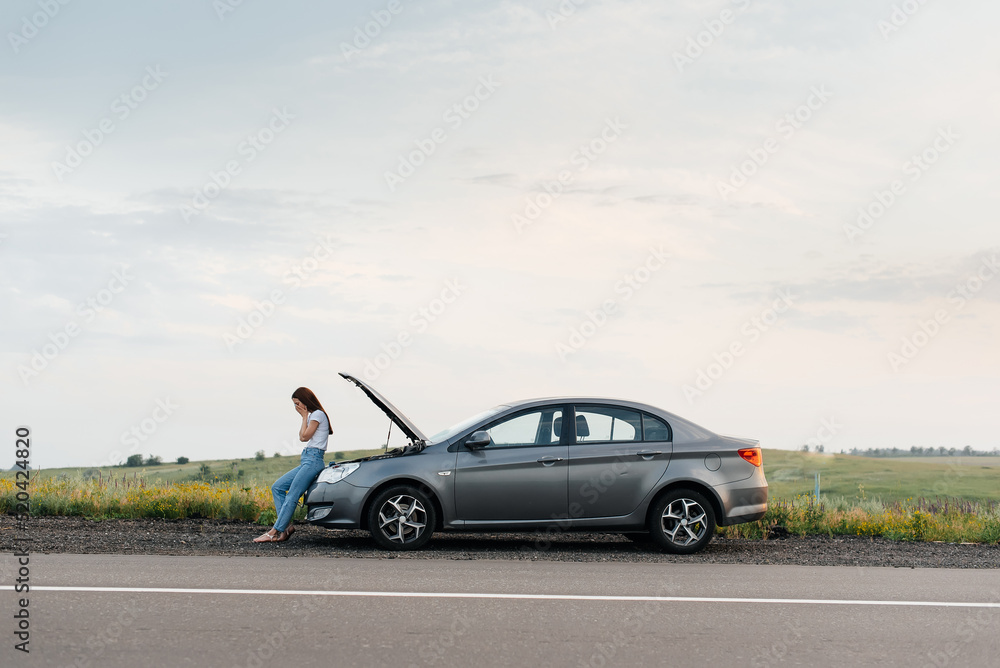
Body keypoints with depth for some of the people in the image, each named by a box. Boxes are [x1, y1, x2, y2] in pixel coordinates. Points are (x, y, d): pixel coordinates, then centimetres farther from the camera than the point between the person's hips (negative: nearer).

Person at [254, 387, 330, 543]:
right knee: (277, 487, 3)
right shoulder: (311, 416, 23)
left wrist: (304, 416, -1)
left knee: (292, 496, -15)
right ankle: (287, 526, -6)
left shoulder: (318, 414, -6)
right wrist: (305, 416, 15)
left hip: (313, 460, -10)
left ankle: (275, 532, -19)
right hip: (306, 461, 10)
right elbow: (301, 437, 18)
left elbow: (305, 437, -9)